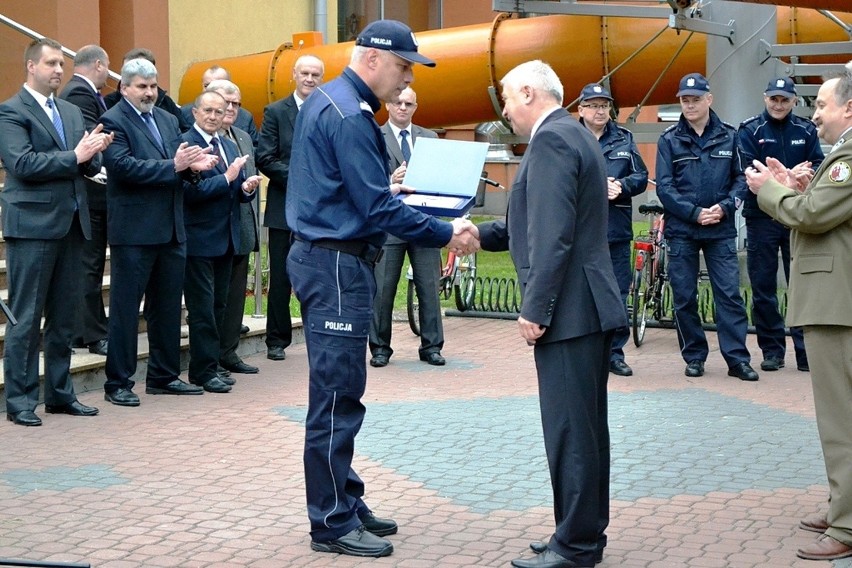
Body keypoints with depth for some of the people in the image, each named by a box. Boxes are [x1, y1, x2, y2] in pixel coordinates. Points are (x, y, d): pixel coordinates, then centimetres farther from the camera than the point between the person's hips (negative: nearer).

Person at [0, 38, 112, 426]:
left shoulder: (72, 112, 18)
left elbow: (87, 167, 15)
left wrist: (94, 152, -8)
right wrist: (74, 155, -20)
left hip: (70, 223, 7)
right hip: (32, 224, -7)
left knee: (64, 317, 11)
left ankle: (59, 393, 19)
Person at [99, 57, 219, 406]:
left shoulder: (168, 119, 16)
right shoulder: (114, 121, -7)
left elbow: (180, 170, 15)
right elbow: (123, 166, -20)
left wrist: (193, 166, -8)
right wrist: (173, 166, -24)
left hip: (171, 229, 7)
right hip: (134, 230, -7)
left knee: (167, 305, 13)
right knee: (125, 307, -1)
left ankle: (164, 376, 23)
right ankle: (118, 383, 5)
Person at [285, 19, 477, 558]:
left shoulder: (326, 99, 15)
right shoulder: (349, 115, -18)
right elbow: (377, 208, -21)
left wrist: (385, 187, 16)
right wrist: (446, 234, -17)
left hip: (328, 257, 11)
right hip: (339, 265, -11)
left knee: (341, 393, 15)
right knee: (337, 397, -6)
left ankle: (345, 502, 23)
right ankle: (333, 523, 0)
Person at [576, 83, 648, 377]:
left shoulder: (624, 139, 12)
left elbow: (641, 176, 10)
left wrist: (621, 185, -10)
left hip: (617, 230, 3)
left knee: (618, 294, 7)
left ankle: (615, 352, 17)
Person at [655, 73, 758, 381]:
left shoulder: (728, 136, 5)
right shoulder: (669, 139, 2)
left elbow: (741, 178, 5)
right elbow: (664, 186, -3)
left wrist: (724, 207, -12)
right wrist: (695, 212, -13)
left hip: (721, 229, 0)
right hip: (681, 230, 0)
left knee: (729, 294, -3)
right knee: (684, 298, 3)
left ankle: (737, 359, 0)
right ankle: (694, 356, 14)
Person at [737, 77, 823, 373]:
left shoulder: (806, 130, 9)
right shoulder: (749, 131, 2)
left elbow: (818, 168, 1)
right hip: (762, 217, -1)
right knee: (763, 287, 3)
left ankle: (806, 351, 4)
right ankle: (772, 349, 13)